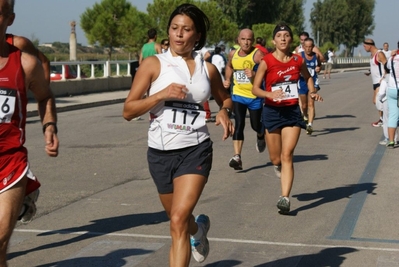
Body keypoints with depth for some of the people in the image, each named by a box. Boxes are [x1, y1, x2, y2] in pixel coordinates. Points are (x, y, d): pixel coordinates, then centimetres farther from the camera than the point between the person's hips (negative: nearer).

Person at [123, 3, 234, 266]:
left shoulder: (207, 69, 4)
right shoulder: (154, 64, -3)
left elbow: (225, 98, 23)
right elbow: (128, 110, -7)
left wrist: (225, 112, 0)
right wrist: (162, 94, -20)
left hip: (195, 150, -1)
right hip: (160, 152, 1)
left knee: (179, 219, -17)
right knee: (178, 220, 20)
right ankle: (198, 228, 58)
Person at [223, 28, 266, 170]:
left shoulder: (257, 54, -16)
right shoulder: (233, 54, 1)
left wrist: (255, 74, -41)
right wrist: (227, 80, 10)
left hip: (255, 96, -2)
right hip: (238, 95, 3)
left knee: (256, 125, 13)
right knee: (239, 124, -13)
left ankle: (261, 137, 50)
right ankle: (237, 157, -19)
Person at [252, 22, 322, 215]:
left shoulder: (298, 60, 1)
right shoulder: (266, 62, -7)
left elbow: (307, 77, 22)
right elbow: (255, 89, -6)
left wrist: (312, 91, 3)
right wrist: (270, 94, -25)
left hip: (292, 111, 1)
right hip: (272, 111, -1)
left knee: (287, 155, -10)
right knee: (275, 159, 8)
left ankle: (284, 198, -11)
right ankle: (279, 166, 47)